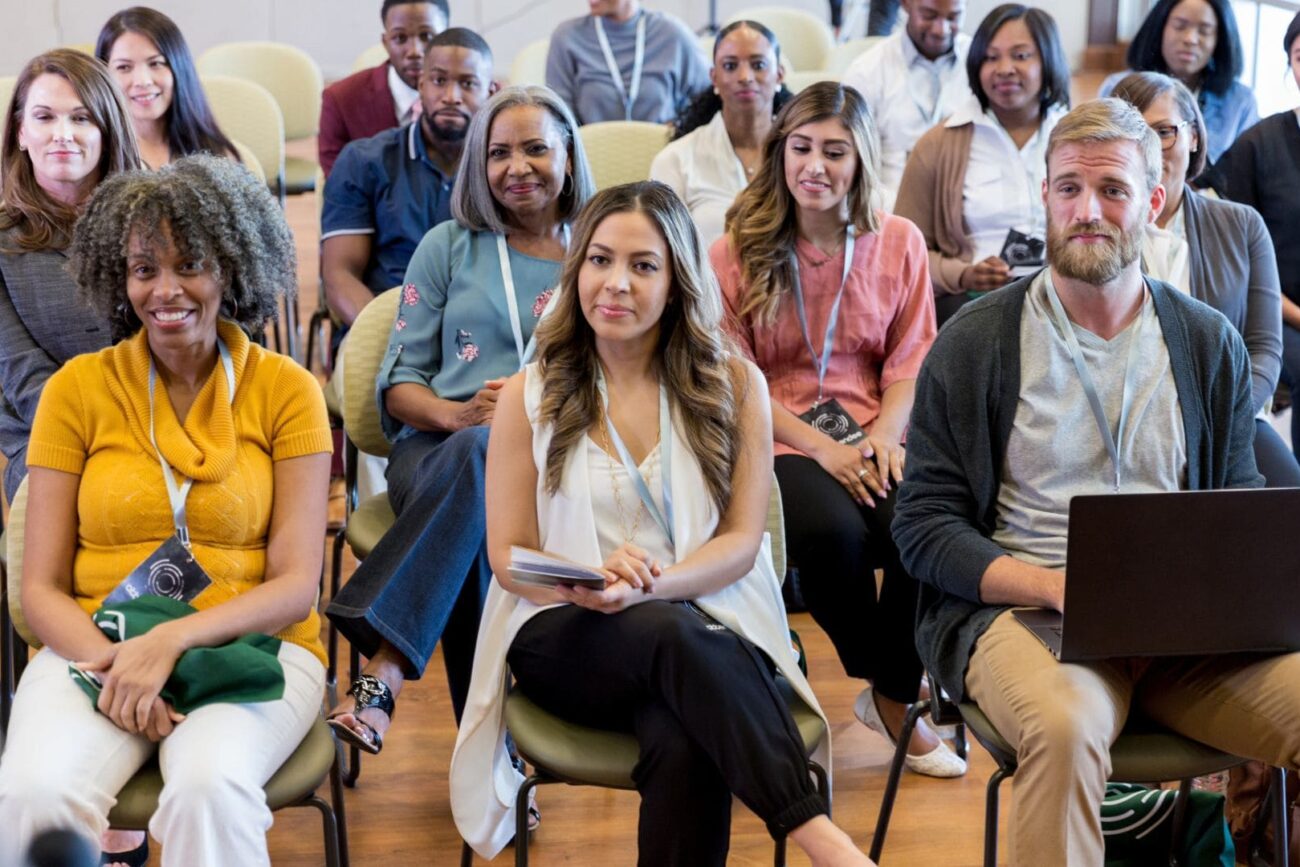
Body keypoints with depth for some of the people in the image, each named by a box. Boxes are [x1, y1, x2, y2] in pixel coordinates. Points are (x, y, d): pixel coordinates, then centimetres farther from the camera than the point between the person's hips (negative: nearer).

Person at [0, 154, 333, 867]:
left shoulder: (285, 390, 4)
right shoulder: (78, 389, 7)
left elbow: (296, 585, -1)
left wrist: (174, 638, -17)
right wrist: (110, 664, -16)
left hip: (251, 646, -1)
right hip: (96, 646, 1)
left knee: (209, 788, -34)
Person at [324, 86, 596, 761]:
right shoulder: (450, 247, 19)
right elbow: (399, 382, 14)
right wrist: (458, 414, -9)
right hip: (436, 453, 1)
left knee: (483, 454, -40)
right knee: (478, 447, -39)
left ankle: (382, 674, -45)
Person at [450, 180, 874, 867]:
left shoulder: (733, 385, 6)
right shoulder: (530, 395, 7)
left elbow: (741, 544, 1)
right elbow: (509, 558, 5)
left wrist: (649, 583, -20)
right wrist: (588, 586, -18)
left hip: (707, 624, 0)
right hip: (566, 636, 0)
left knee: (684, 746, -38)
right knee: (667, 632, -38)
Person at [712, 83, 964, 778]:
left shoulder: (899, 242, 10)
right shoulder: (737, 252, 3)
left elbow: (912, 361, 9)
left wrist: (885, 435, -12)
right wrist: (821, 448, -13)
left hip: (871, 437, 2)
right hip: (777, 442, -2)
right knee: (835, 532, -34)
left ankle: (894, 695, -5)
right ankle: (880, 680, -5)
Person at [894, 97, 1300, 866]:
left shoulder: (1210, 343, 13)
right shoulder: (975, 343, 4)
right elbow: (925, 527, 1)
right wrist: (1054, 586, -14)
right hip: (1023, 607, -3)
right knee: (1065, 726, -36)